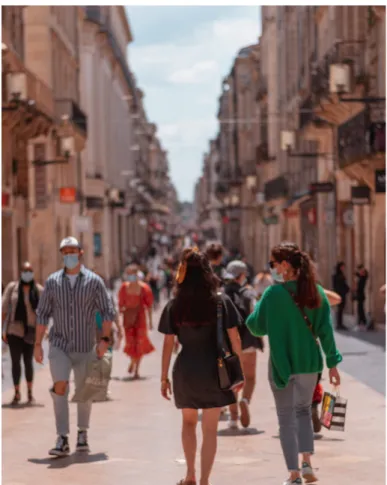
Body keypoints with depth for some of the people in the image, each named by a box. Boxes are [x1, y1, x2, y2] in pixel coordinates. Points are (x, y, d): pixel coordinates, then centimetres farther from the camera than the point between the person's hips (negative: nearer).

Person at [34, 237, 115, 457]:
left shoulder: (94, 281, -2)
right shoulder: (53, 281, 2)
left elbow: (108, 311, -1)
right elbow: (43, 313, 7)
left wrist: (105, 339, -12)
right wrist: (38, 344, 3)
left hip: (85, 347, 0)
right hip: (59, 345, 0)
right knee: (60, 388, -16)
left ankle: (83, 433, 31)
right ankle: (63, 440, -15)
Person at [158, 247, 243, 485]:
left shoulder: (174, 306, -2)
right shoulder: (221, 302, -5)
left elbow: (168, 344, 0)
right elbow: (234, 338, -3)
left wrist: (164, 377, 7)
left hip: (185, 371, 2)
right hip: (213, 370, -2)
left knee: (189, 421, 23)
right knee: (210, 429, 6)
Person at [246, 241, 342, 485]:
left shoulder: (274, 294, -14)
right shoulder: (316, 292, -2)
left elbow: (258, 327, -8)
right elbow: (325, 330, -2)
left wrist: (258, 307, 11)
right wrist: (332, 362, 3)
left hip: (282, 362, -4)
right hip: (309, 362, 4)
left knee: (287, 417, 7)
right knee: (304, 411, 22)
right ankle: (307, 462, 10)